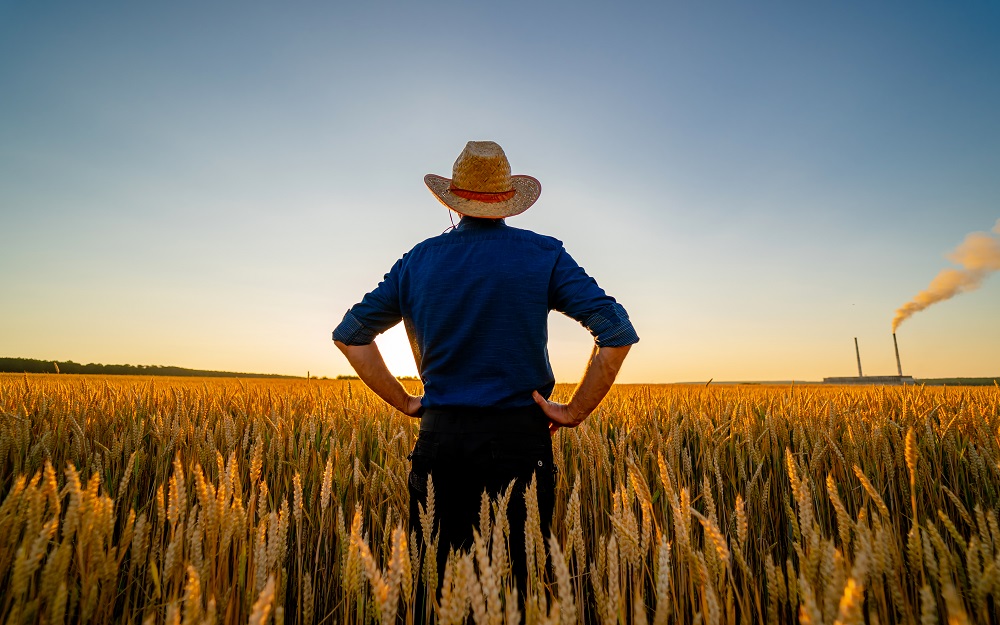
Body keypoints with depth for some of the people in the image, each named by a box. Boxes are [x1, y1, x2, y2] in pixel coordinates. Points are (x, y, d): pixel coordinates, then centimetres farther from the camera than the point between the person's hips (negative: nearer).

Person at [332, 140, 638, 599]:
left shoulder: (418, 260, 5)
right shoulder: (543, 256, -2)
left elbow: (349, 333, 9)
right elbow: (617, 332, -9)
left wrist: (403, 401, 10)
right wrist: (575, 412, -3)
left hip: (440, 437, 3)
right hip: (520, 436, -2)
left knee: (435, 575, 13)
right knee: (520, 574, 9)